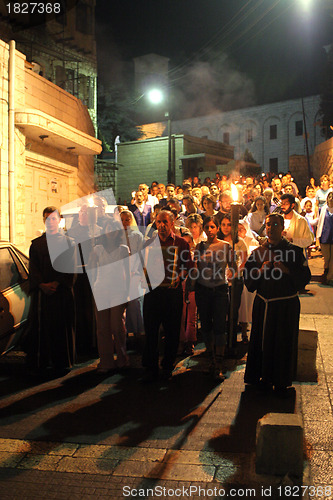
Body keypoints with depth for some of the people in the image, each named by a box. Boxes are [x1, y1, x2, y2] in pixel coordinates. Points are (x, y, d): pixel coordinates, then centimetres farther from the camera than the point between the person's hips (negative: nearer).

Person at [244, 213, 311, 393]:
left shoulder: (294, 251, -3)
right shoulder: (258, 252, 7)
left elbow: (305, 277, -6)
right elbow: (248, 280, 5)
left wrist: (286, 270, -20)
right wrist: (261, 270, -13)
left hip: (286, 305, -3)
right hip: (263, 304, 3)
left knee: (283, 343, 4)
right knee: (262, 340, 8)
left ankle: (281, 381, 21)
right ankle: (265, 377, 26)